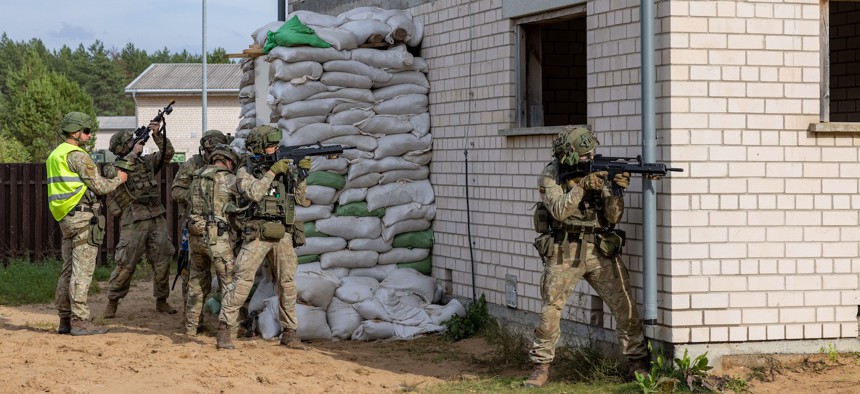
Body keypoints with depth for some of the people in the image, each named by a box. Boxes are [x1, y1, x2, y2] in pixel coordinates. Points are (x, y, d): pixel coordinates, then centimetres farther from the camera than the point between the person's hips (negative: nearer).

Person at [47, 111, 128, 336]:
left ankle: (65, 319, 12)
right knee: (82, 271, -8)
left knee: (69, 269, 11)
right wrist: (118, 179, 5)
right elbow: (99, 186, -13)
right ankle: (80, 321, -9)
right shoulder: (77, 155, -12)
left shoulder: (55, 155, 17)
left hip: (66, 218, 9)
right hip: (83, 216, -9)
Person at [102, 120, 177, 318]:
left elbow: (167, 154, 6)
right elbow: (114, 176, -21)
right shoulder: (114, 167, 1)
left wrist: (157, 135, -8)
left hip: (156, 219, 5)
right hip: (133, 222, -5)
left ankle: (161, 301, 17)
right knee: (125, 266, -6)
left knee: (162, 262, 5)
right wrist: (133, 154, -18)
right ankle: (112, 303, 5)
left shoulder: (146, 161, 14)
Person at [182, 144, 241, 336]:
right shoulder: (228, 179, -6)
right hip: (217, 236, -6)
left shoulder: (197, 177, 13)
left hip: (195, 235, 6)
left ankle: (191, 325, 20)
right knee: (229, 282, 3)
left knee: (197, 281, 17)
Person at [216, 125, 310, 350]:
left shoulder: (286, 169, 13)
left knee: (287, 284, 6)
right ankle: (225, 330, -8)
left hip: (282, 235, 4)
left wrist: (302, 174, -1)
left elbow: (303, 200, 11)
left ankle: (289, 333, 14)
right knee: (243, 280, -11)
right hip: (257, 235, -4)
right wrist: (272, 172, -14)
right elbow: (253, 193, -16)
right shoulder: (245, 172, 3)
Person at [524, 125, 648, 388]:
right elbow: (559, 211, -19)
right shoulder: (551, 175, -5)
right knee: (551, 310, -3)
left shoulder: (600, 171, 2)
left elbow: (613, 216, -2)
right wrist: (582, 185, -27)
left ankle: (639, 363, 12)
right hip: (564, 253, -2)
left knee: (625, 307, 0)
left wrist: (617, 190, -20)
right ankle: (541, 367, 9)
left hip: (601, 251, 2)